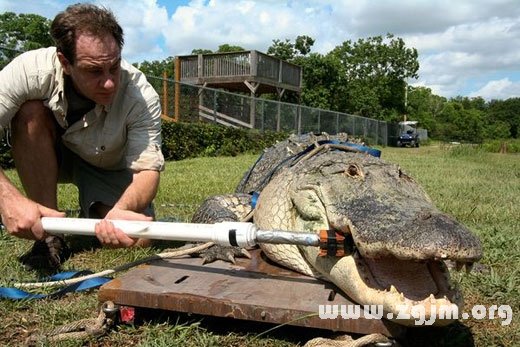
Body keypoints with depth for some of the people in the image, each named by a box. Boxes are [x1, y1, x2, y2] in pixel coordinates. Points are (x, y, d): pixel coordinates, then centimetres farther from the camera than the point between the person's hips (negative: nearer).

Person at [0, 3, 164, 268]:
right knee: (31, 112, -31)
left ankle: (97, 211, 15)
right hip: (45, 157, 1)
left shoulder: (142, 97, -33)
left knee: (137, 240, -22)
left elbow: (148, 169, -35)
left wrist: (120, 211, -56)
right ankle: (49, 232, -18)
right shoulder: (32, 70, -31)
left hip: (108, 168, -1)